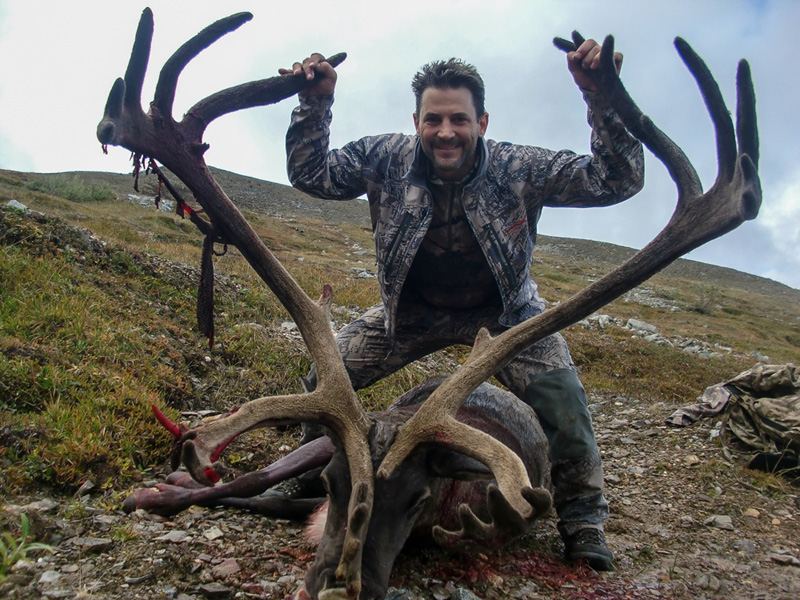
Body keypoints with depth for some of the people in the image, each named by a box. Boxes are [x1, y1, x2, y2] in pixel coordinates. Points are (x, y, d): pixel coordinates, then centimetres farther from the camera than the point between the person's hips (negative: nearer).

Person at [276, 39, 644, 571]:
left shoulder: (519, 168, -24)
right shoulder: (387, 158, -18)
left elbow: (618, 181, -27)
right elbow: (311, 174, -11)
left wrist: (601, 97, -42)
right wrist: (316, 104, -27)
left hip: (504, 313, -1)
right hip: (413, 309, 2)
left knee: (562, 397, -20)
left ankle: (582, 517, 7)